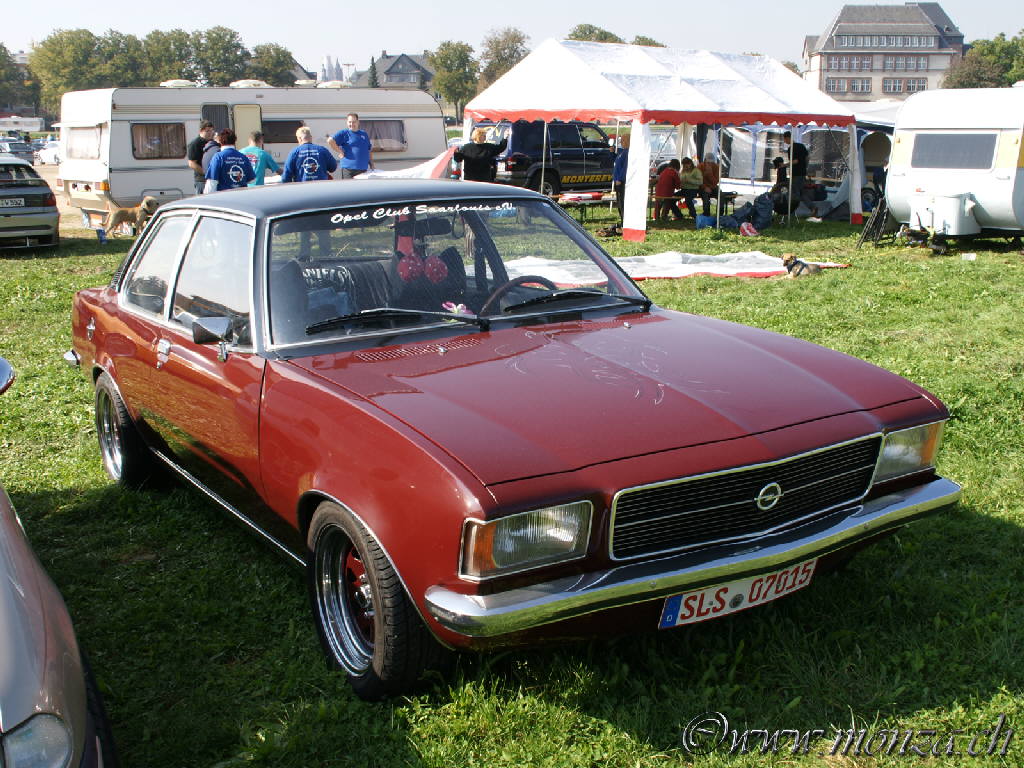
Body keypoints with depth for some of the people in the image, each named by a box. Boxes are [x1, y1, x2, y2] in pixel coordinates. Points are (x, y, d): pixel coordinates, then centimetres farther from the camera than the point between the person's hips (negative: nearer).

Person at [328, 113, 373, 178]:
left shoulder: (364, 134, 17)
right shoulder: (344, 133, 0)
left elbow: (370, 151, 25)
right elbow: (330, 141, -13)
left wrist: (371, 165, 17)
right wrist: (340, 152, -11)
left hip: (363, 170, 6)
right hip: (349, 169, -6)